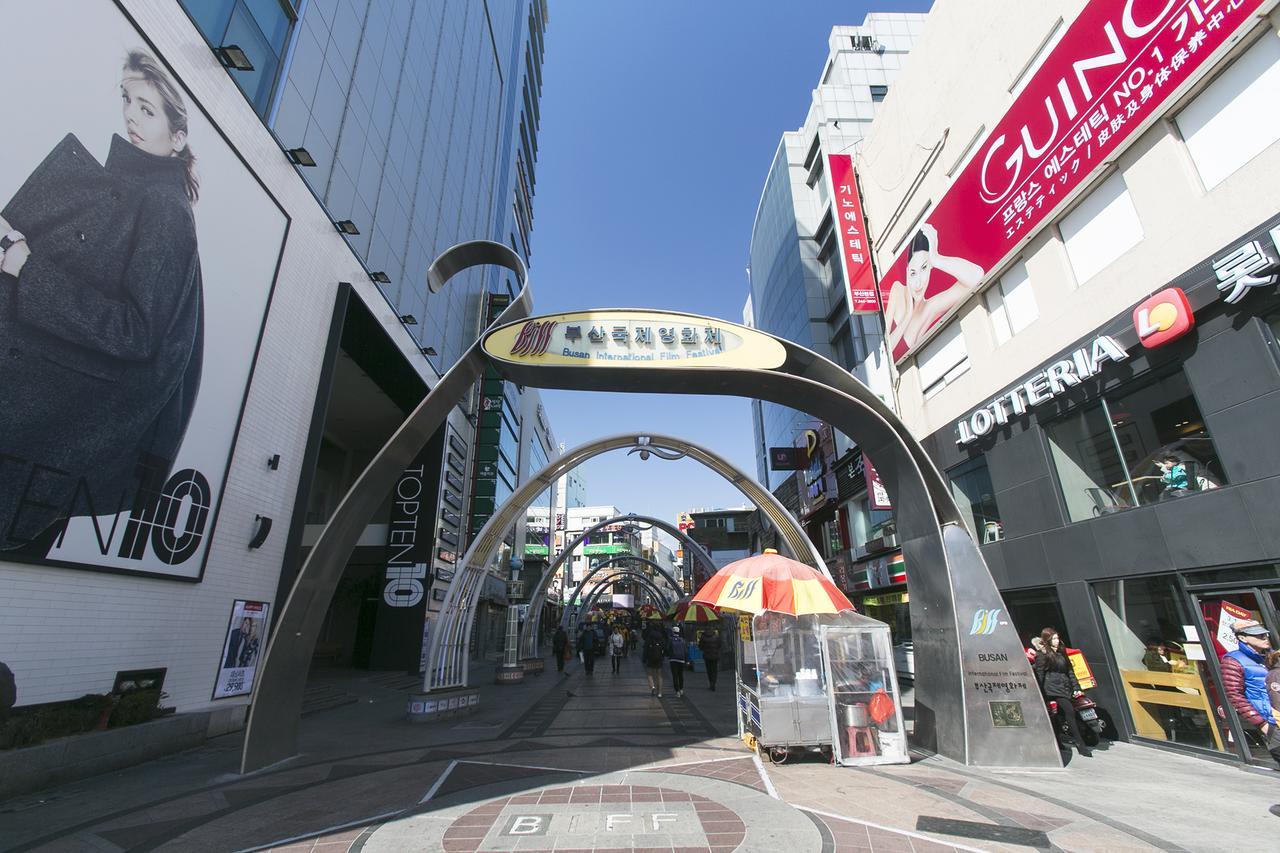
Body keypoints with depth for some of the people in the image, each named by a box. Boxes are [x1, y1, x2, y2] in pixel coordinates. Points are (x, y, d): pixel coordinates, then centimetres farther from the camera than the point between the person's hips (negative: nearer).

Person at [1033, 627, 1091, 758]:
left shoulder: (1061, 653, 18)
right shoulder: (1042, 655, -4)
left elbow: (1070, 671, 20)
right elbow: (1039, 676, -5)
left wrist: (1076, 688, 10)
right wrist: (1040, 695, -9)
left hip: (1065, 687, 7)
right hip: (1052, 688, -7)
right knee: (1069, 711, -19)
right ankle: (1080, 744, -16)